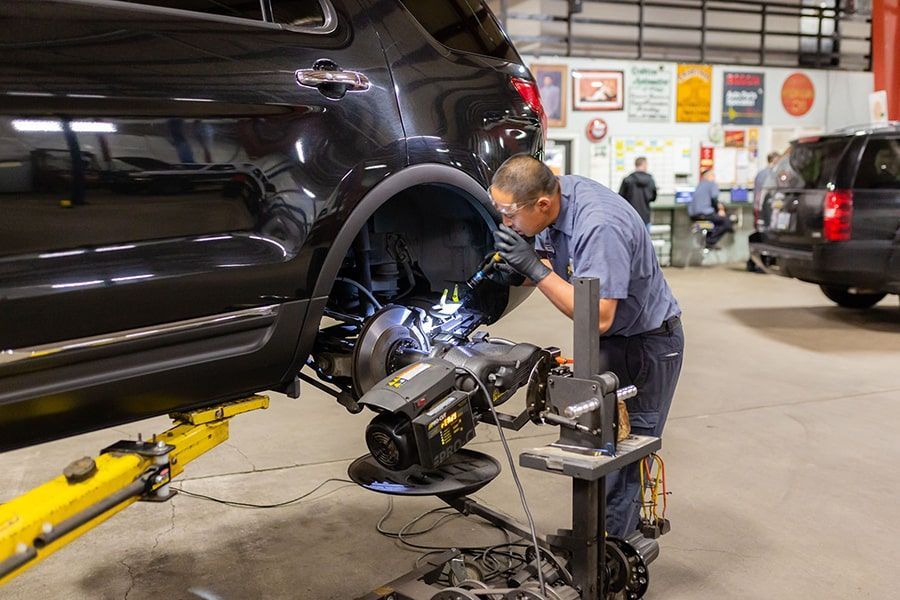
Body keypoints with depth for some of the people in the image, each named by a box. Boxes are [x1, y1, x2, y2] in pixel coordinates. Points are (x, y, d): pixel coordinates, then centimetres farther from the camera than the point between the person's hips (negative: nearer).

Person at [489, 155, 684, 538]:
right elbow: (553, 268, 8)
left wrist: (535, 269, -33)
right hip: (606, 344, 9)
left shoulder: (599, 226, -33)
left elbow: (599, 318, -34)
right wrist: (515, 267, -14)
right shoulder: (556, 199, -7)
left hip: (645, 344, -8)